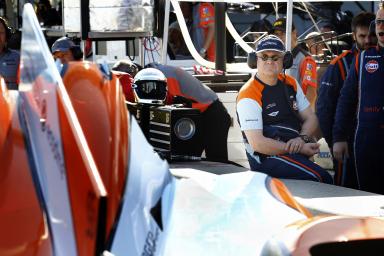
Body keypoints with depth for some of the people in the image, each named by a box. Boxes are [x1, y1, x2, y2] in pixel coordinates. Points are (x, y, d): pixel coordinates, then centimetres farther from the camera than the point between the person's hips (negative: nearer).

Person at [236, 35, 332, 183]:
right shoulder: (248, 95, -9)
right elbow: (257, 143, -16)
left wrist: (302, 139, -8)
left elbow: (310, 118, 16)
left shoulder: (291, 84, 14)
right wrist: (300, 149, -16)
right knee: (322, 179, -28)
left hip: (296, 153, 7)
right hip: (268, 157, -7)